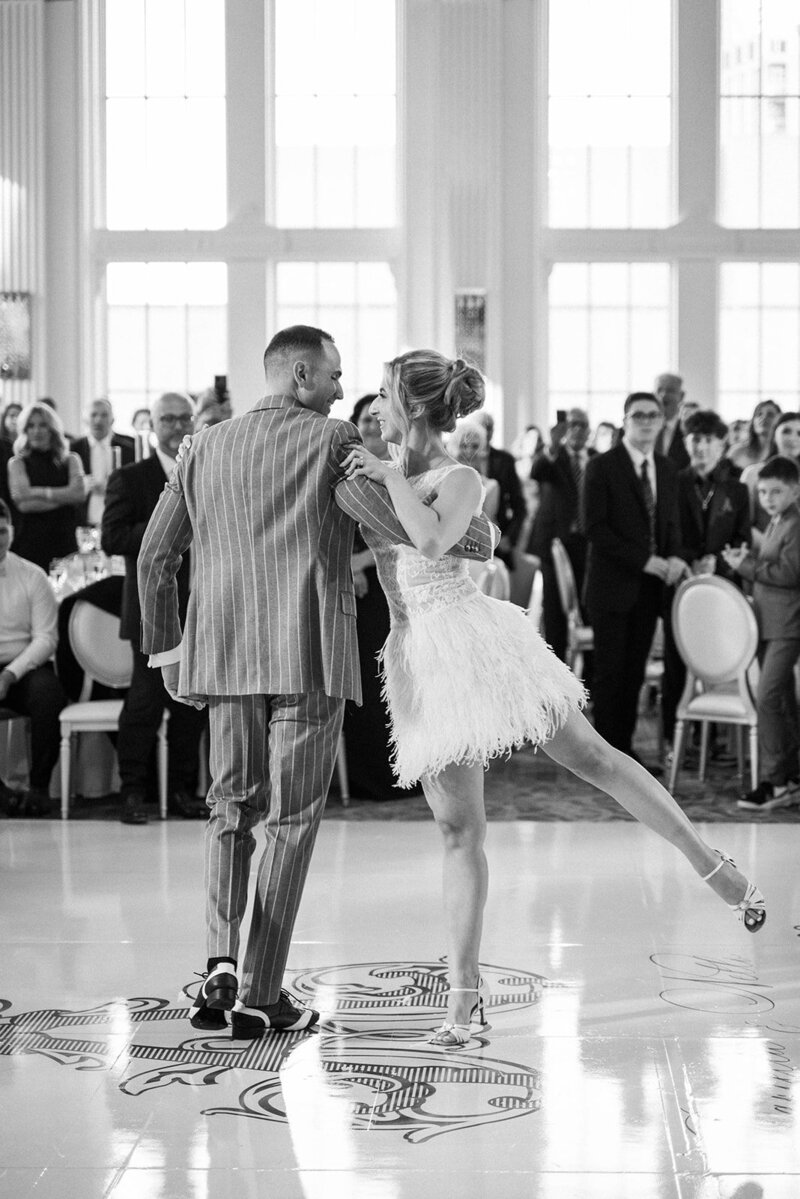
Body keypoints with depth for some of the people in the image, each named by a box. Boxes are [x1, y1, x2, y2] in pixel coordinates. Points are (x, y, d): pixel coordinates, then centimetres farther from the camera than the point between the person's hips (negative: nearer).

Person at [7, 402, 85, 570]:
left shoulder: (70, 461, 11)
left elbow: (79, 494, -5)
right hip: (30, 543, -1)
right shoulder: (17, 463, 6)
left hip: (65, 542, 1)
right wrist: (63, 496, -5)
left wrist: (41, 492, -7)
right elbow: (22, 502, -8)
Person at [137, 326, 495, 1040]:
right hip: (312, 655, -4)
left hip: (224, 654, 4)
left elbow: (155, 557, 13)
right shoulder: (332, 441, -2)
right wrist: (470, 534, 0)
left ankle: (222, 963, -3)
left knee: (230, 807, 16)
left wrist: (165, 647, 20)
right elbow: (395, 522, -16)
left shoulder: (205, 448, 13)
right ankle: (261, 994, 3)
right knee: (291, 820, 3)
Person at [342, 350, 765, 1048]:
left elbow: (432, 543, -25)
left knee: (589, 755, -3)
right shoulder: (382, 470, 12)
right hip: (417, 662, 5)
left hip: (472, 639, -5)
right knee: (458, 827, 3)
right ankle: (465, 990, 4)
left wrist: (392, 479, -17)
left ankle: (709, 863, 11)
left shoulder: (459, 479, -6)